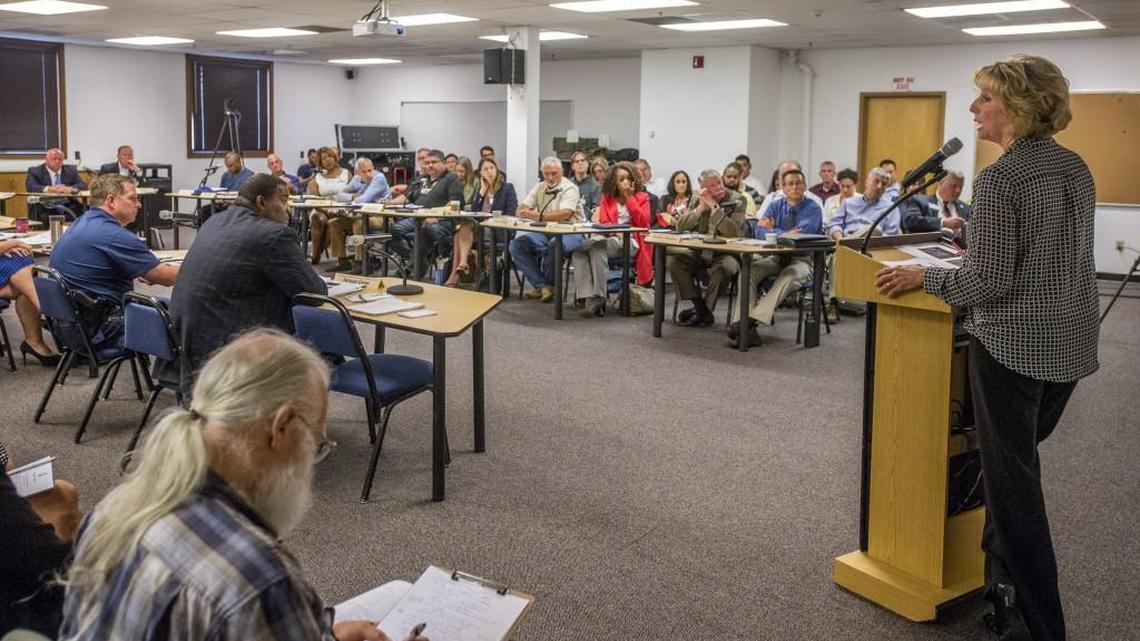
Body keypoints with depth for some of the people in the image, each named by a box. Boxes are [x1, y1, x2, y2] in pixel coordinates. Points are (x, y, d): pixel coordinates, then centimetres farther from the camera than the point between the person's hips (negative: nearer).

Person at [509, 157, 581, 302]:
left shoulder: (569, 188, -7)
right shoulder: (539, 188, 14)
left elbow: (565, 214, -23)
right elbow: (520, 210, 9)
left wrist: (537, 216, -30)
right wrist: (524, 212, -17)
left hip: (568, 232, -6)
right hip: (545, 232, 7)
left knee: (555, 245, -38)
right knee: (516, 245, -12)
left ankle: (549, 284, -10)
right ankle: (541, 285, -14)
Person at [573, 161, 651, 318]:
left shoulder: (641, 197, 12)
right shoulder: (608, 198, 20)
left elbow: (643, 222, -3)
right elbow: (603, 222, 10)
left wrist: (629, 198, -4)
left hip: (630, 242, -4)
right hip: (609, 237, 4)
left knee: (598, 247, -35)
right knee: (578, 249, -28)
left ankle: (599, 298, -35)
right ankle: (588, 297, -37)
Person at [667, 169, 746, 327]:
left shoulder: (736, 200, -7)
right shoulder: (698, 199, 6)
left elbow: (733, 232, -23)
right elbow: (680, 226, -3)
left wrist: (713, 206, -22)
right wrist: (700, 208, -16)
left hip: (726, 253, -4)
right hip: (701, 252, 5)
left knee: (723, 268, -37)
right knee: (672, 260, -19)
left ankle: (705, 310, -14)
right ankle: (700, 308, -14)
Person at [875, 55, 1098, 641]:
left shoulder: (1001, 176, -17)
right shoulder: (1076, 169, 9)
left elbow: (987, 282, -19)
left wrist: (921, 277, -5)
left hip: (1014, 345, -8)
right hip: (1071, 344, 8)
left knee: (1012, 482, 1)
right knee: (1016, 465, 20)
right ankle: (1005, 581, 30)